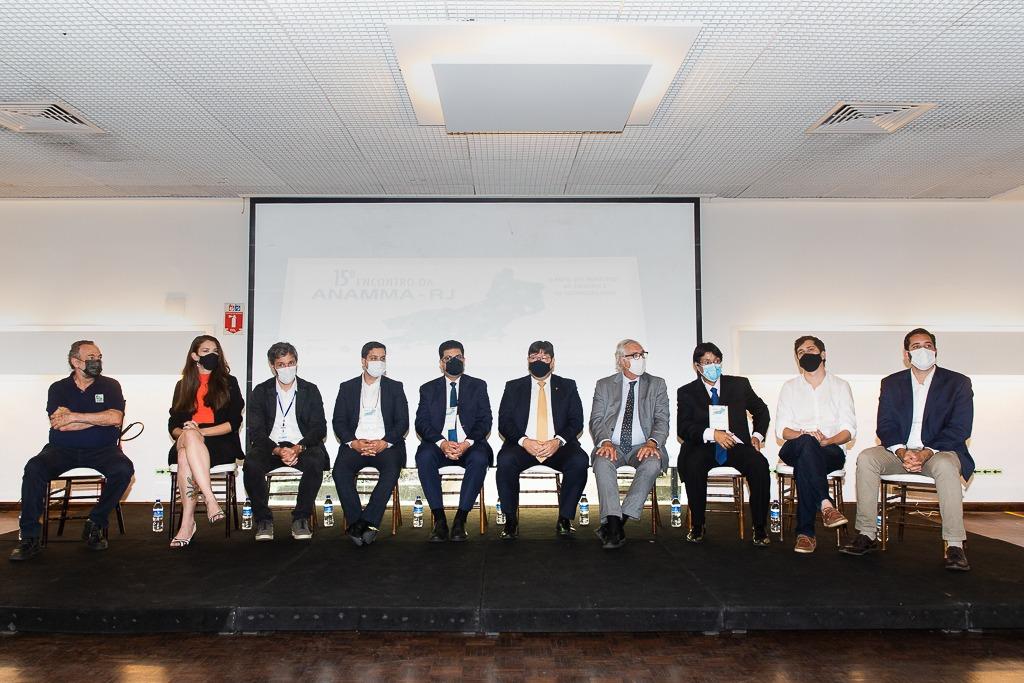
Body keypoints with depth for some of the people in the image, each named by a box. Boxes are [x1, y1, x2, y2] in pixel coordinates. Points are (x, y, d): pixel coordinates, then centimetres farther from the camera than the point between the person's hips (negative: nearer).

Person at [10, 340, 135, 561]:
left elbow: (116, 418, -10)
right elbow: (59, 425, -9)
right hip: (62, 450, 1)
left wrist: (74, 416, -12)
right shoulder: (58, 388, 8)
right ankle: (30, 537, -18)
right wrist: (102, 418, -10)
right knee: (34, 468, -28)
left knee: (123, 469, -30)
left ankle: (96, 524, -12)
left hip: (101, 450, 0)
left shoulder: (110, 386, 7)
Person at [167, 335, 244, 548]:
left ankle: (187, 522, -41)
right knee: (188, 436, -37)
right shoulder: (183, 386, 22)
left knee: (185, 455, -36)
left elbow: (234, 422, 1)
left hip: (221, 444, -2)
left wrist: (199, 431, -10)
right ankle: (210, 499, -43)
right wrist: (184, 433, -9)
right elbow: (173, 424, 16)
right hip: (187, 441, 2)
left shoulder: (228, 382, 13)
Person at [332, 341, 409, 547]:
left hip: (385, 445, -1)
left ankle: (365, 522, -29)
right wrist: (353, 443, -11)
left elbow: (403, 422, 5)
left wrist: (384, 443, -13)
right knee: (340, 471, -29)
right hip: (355, 444, 1)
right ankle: (362, 526, -26)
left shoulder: (395, 387, 14)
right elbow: (338, 422, 7)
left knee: (391, 470, -32)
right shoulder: (347, 387, 16)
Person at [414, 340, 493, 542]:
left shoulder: (478, 386, 13)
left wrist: (467, 443, -16)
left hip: (469, 444, -1)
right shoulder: (428, 389, 14)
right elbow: (421, 423, 3)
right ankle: (439, 520, -27)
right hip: (439, 444, 1)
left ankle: (460, 520, -28)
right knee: (424, 457, -32)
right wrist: (442, 443, -17)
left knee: (480, 459, -34)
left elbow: (485, 421, 4)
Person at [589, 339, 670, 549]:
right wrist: (605, 441, -18)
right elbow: (596, 420, 4)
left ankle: (621, 519, -29)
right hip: (613, 446, 0)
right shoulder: (604, 385, 13)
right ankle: (614, 524, -36)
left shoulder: (657, 384, 13)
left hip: (643, 447, 0)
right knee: (602, 461, -33)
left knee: (653, 463, -33)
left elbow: (662, 420, 3)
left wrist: (652, 442, -19)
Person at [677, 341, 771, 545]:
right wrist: (712, 434, -20)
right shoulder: (687, 392, 6)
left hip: (736, 444, 2)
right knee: (693, 466, -34)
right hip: (704, 446, -1)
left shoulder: (739, 384, 12)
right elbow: (683, 428, -4)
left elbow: (761, 410, 25)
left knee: (760, 465, -30)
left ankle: (759, 528, -16)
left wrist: (757, 436, 8)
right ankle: (697, 526, -16)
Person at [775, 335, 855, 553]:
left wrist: (827, 440, -16)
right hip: (794, 450, 0)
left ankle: (805, 533, -36)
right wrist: (803, 435, -15)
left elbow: (849, 430, 5)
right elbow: (781, 429, 7)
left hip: (831, 451, 0)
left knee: (803, 465, -37)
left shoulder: (840, 386, 16)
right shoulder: (790, 387, 19)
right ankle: (826, 505, -44)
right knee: (806, 442, -39)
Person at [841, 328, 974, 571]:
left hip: (939, 451, -2)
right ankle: (866, 534, -21)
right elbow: (885, 426, 2)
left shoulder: (958, 382, 3)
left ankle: (954, 545, -29)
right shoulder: (891, 383, 10)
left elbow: (960, 429, -7)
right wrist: (902, 452, -19)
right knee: (866, 458, -25)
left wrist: (926, 452, -21)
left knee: (945, 466, -37)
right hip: (900, 451, 2)